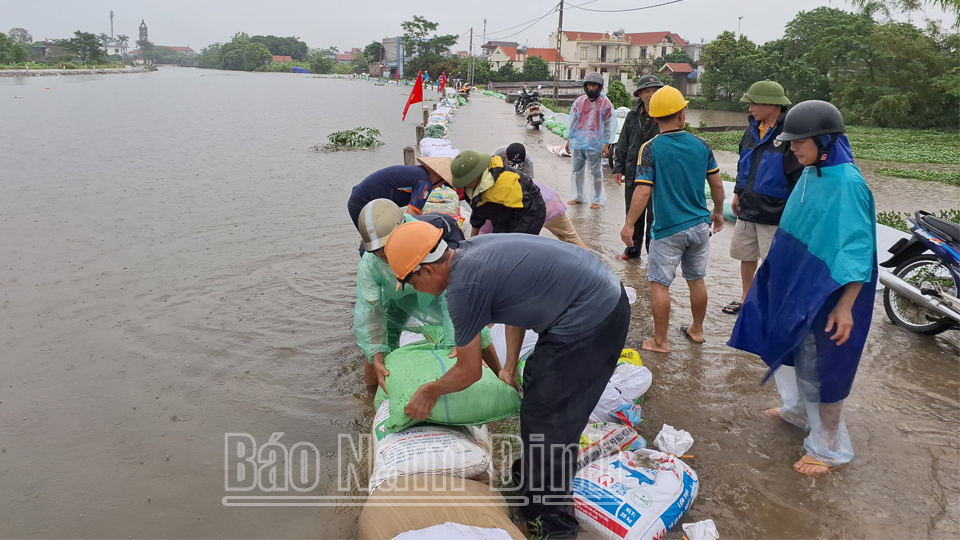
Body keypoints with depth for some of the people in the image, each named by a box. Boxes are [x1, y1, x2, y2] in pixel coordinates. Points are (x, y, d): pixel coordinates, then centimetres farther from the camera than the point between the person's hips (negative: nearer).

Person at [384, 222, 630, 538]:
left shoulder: (463, 287, -19)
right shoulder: (470, 250, 6)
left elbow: (469, 372, -6)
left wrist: (428, 393, 11)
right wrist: (509, 368, 22)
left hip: (591, 320, -10)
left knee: (547, 420, 1)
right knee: (537, 386, 23)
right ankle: (532, 475, 44)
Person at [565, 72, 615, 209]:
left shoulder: (605, 103, 1)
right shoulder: (579, 101, 10)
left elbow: (609, 125, 1)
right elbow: (572, 120, 16)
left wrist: (606, 145, -5)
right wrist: (569, 140, 13)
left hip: (595, 143, -4)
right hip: (577, 141, 4)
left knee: (596, 172, 1)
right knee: (576, 170, 10)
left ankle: (597, 199, 10)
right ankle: (578, 197, 22)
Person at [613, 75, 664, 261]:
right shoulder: (633, 116, 5)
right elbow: (623, 143, 11)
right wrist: (618, 167, 8)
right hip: (633, 174, 4)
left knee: (654, 216, 2)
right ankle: (633, 249, 33)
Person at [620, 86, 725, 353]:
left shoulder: (651, 148, -13)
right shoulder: (701, 145, 1)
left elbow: (643, 191, -18)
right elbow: (717, 184, 7)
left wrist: (629, 225, -9)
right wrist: (718, 212, 23)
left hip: (668, 230, -5)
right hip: (699, 225, 5)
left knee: (659, 284, 4)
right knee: (696, 280, 18)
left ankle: (660, 341, 10)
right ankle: (697, 330, 34)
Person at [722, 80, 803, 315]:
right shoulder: (753, 129, 9)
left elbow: (799, 172, -16)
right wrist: (738, 193, 21)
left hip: (774, 213, -7)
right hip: (747, 208, 7)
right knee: (745, 255, 17)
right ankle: (746, 298, 33)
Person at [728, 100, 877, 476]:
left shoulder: (847, 184, -23)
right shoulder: (811, 174, 3)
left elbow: (856, 249, -24)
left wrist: (845, 306, -26)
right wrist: (781, 274, 22)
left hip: (826, 294, -9)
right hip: (796, 284, 9)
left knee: (819, 366, 3)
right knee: (789, 348, 23)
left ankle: (830, 448, 20)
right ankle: (799, 409, 47)